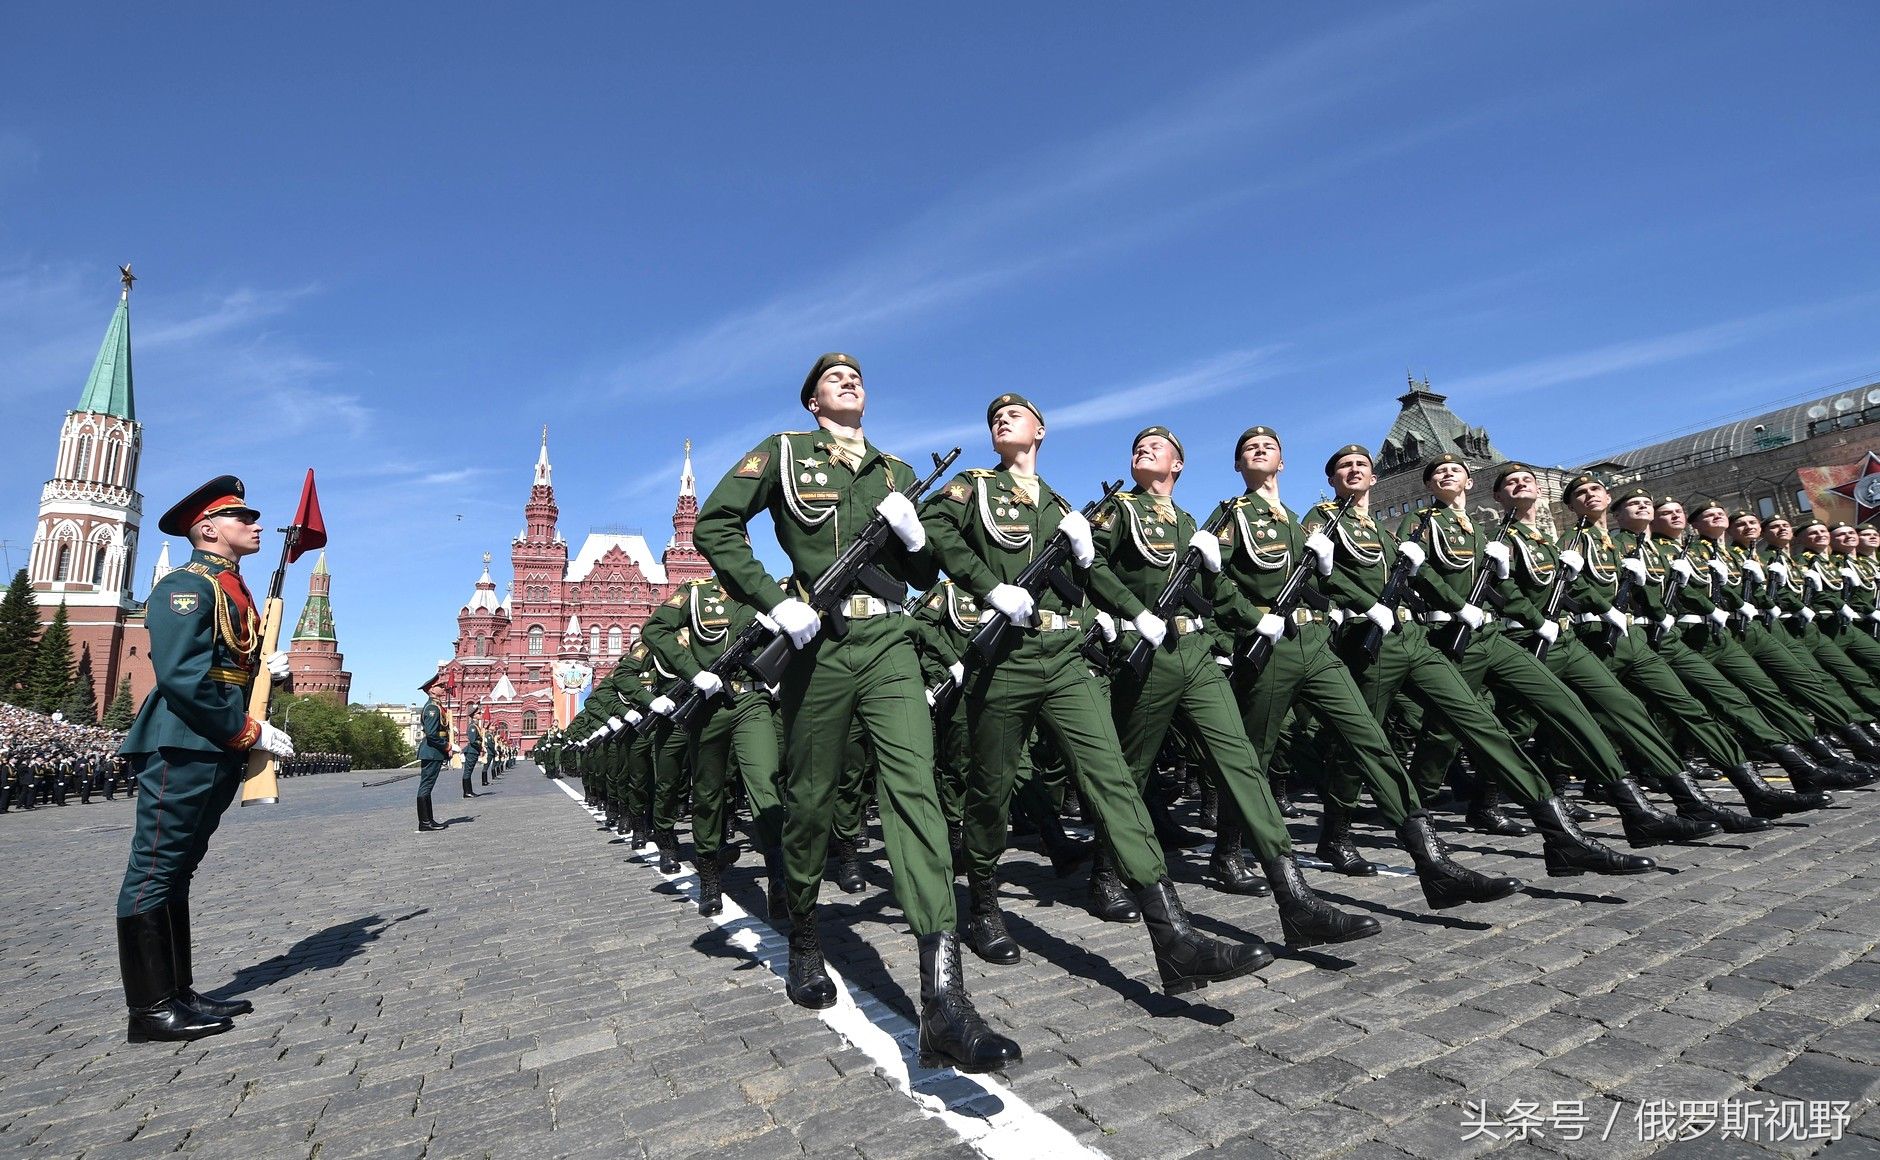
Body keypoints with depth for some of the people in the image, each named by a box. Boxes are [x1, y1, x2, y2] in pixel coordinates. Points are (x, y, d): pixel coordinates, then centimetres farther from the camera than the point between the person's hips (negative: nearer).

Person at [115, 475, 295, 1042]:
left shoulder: (232, 591, 19)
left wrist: (269, 669, 2)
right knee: (154, 871, -2)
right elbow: (182, 676, -20)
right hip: (183, 747, -10)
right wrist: (253, 733, -17)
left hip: (219, 753, 10)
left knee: (176, 869, 14)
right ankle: (150, 1010, 5)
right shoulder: (186, 585, -10)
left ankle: (178, 993, 22)